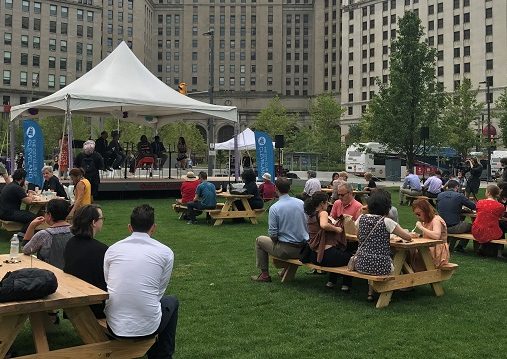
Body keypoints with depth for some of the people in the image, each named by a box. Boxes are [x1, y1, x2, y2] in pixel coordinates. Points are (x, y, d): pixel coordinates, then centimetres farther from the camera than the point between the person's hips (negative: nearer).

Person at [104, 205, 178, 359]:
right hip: (147, 327, -3)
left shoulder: (112, 250, 3)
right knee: (172, 301, 30)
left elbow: (108, 286, 10)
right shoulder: (166, 252, -3)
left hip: (115, 326, 3)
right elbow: (159, 292, 5)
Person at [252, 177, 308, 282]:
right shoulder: (300, 203, -2)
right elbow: (307, 225, 4)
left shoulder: (274, 208, -15)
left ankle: (264, 274, 20)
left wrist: (276, 240, 8)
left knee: (259, 240, 18)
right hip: (303, 249, 6)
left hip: (286, 250, -5)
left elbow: (273, 234, -14)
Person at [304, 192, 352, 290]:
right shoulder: (323, 213, -11)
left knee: (340, 252, 37)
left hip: (314, 256, 9)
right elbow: (324, 225, -33)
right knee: (349, 256, 19)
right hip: (326, 255, -9)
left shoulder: (310, 215, 13)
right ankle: (346, 284, 24)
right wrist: (336, 229, -18)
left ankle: (331, 281, 37)